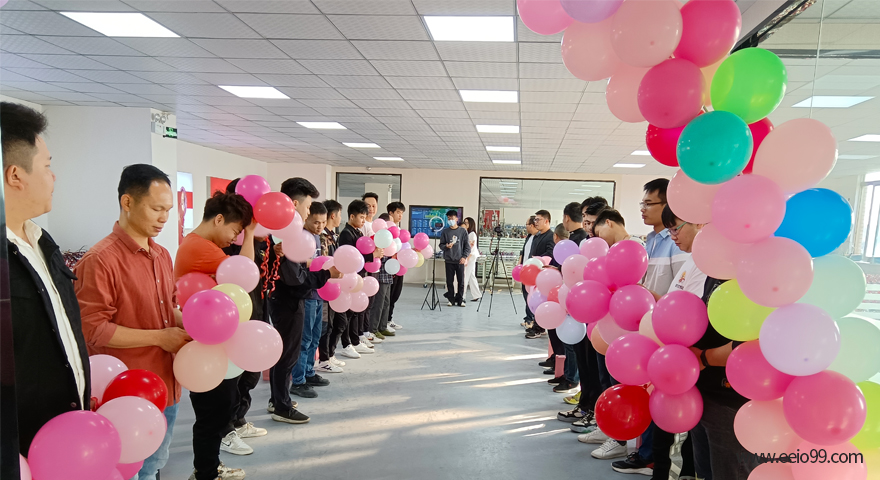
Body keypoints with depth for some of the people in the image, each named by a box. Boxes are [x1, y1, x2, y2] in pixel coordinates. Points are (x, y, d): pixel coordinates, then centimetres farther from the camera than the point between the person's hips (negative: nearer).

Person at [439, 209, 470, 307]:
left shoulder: (463, 231, 4)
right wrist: (446, 246, -14)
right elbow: (441, 245, 7)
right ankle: (451, 299, 14)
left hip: (460, 260, -1)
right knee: (449, 281, 4)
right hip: (449, 260, 1)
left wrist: (464, 257, -7)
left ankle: (460, 300, 10)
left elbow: (467, 246, 4)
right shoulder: (445, 232, 6)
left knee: (461, 281, 1)